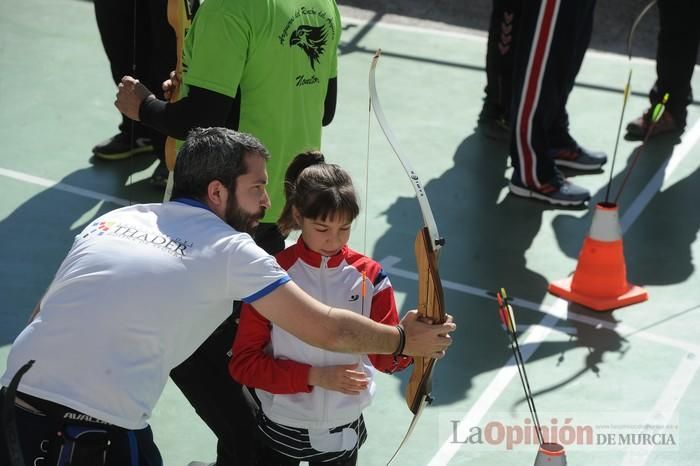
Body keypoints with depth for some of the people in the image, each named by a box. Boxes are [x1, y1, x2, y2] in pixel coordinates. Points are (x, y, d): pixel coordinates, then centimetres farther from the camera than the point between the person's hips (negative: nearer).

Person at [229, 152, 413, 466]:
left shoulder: (369, 276, -8)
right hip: (279, 431, -2)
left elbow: (386, 358, -9)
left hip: (343, 432, 2)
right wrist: (314, 376, -22)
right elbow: (243, 362, -13)